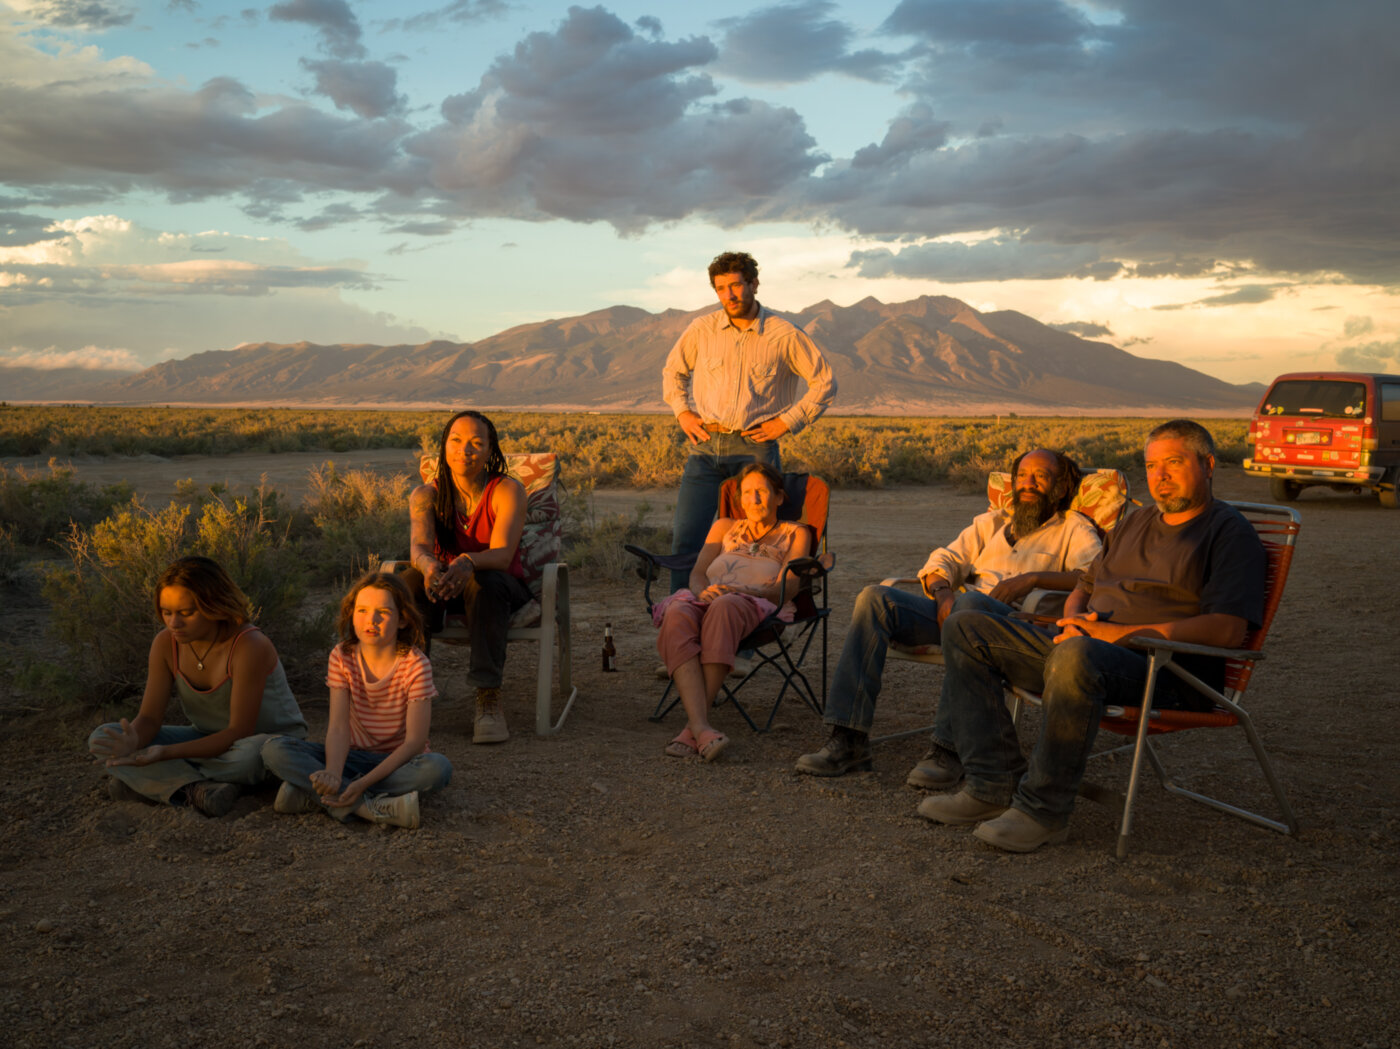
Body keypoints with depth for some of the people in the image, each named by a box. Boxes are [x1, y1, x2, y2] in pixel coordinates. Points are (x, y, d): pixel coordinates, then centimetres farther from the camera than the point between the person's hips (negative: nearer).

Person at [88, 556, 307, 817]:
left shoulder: (250, 646, -28)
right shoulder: (166, 644, -9)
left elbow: (239, 732, -27)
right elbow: (149, 717, -8)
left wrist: (167, 753, -35)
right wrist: (133, 742, -33)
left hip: (274, 740, -6)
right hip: (210, 740, 6)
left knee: (253, 752, -43)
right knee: (101, 739, -10)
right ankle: (197, 789, -25)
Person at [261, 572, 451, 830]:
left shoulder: (416, 665, -14)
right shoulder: (342, 657, -5)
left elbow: (414, 741, -19)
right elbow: (338, 727, -13)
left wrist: (364, 783, -30)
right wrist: (332, 774, -35)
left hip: (398, 762, -2)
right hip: (354, 757, 3)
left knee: (438, 768, -37)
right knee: (273, 749, -20)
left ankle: (311, 796, -31)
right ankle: (370, 807, -34)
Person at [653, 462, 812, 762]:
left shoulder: (795, 533, 23)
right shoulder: (725, 527, 34)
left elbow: (786, 588, 5)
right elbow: (698, 572, 17)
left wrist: (739, 591, -15)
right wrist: (703, 591, -10)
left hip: (756, 605, -3)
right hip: (705, 599, 3)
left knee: (723, 609, -41)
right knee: (677, 618, -36)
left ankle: (691, 727, -43)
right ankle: (701, 728, -50)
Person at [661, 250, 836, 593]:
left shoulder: (785, 335, 0)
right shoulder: (701, 330, 7)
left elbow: (825, 382, 6)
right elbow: (672, 371, 23)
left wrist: (788, 421, -2)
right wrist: (682, 412, 8)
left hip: (754, 447, -2)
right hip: (705, 445, 2)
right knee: (685, 539, -6)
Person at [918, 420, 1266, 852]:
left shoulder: (1230, 533, 1)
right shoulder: (1136, 523, 25)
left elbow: (1228, 629, -13)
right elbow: (1084, 588, 31)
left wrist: (1123, 632, -17)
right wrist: (1074, 618, 4)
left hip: (1168, 670, -8)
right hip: (1086, 643, 8)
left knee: (1077, 655, -42)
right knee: (965, 629, -3)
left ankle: (1043, 808, -28)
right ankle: (995, 784, -13)